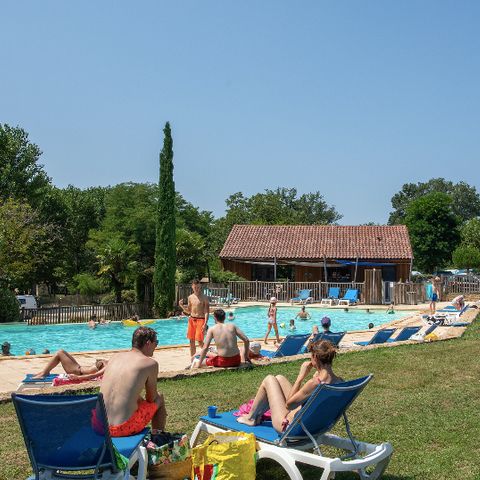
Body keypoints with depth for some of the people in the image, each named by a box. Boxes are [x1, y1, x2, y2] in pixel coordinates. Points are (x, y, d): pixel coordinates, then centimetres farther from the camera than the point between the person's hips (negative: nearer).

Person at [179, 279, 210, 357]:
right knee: (191, 341, 8)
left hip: (200, 320, -5)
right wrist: (181, 306, -2)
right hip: (192, 319, 5)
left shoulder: (204, 298, -7)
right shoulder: (190, 297, 8)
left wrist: (205, 324, -20)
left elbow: (206, 312, -10)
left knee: (200, 341, -11)